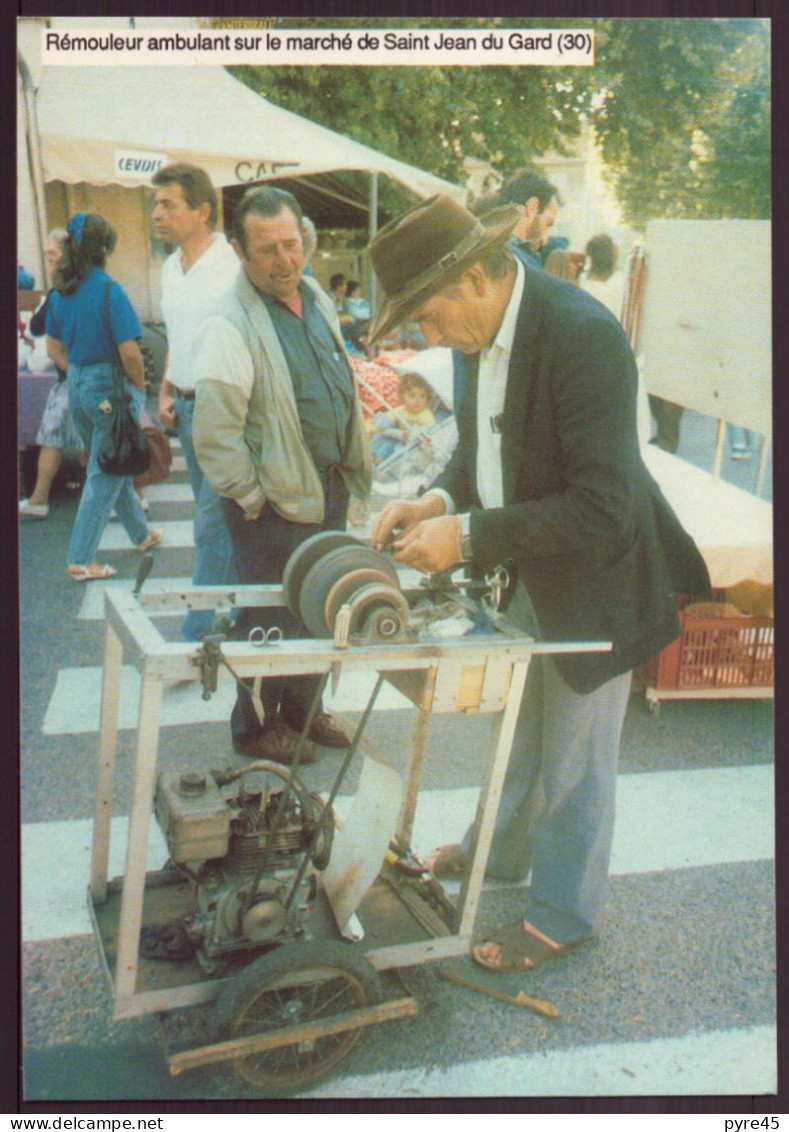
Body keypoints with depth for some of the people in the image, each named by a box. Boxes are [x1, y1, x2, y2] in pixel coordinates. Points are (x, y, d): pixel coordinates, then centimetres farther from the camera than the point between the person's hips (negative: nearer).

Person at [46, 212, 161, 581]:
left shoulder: (60, 292, 5)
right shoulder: (109, 290, -16)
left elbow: (54, 348, 12)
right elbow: (129, 351, -20)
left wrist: (78, 374, 15)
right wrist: (140, 386, -6)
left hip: (77, 387, 8)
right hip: (111, 390, -7)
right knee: (103, 476, 1)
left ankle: (141, 534, 38)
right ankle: (80, 560, 3)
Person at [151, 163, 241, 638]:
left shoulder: (234, 265, -14)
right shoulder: (171, 267, 13)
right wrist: (166, 392, 13)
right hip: (187, 408, 9)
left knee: (212, 526, -6)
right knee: (216, 518, 16)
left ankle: (197, 634, 2)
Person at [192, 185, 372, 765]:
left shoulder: (319, 301, 8)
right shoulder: (231, 324, -17)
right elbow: (214, 431, -20)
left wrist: (355, 468, 13)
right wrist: (251, 497, -16)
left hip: (330, 487, 8)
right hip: (277, 498, -7)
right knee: (271, 619, 6)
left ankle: (302, 707, 38)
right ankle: (257, 727, 26)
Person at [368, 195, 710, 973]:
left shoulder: (582, 335, -29)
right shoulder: (484, 328, -5)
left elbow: (602, 506, -31)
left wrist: (468, 536, -29)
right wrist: (437, 500, -10)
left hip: (593, 584, -7)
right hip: (527, 576, 8)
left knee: (573, 763, 10)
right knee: (518, 734, 26)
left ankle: (564, 915, 33)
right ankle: (498, 853, 49)